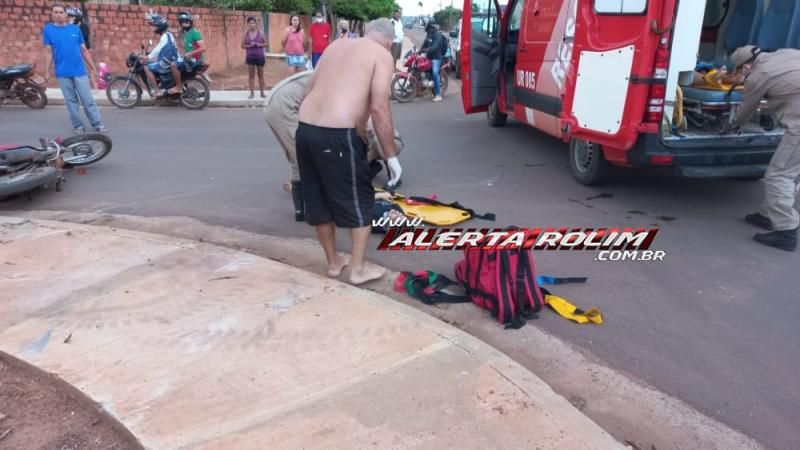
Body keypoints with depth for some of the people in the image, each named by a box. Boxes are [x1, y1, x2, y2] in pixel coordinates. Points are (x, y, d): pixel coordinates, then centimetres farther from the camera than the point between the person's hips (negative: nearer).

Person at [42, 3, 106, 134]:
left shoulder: (75, 29, 5)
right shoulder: (48, 29, 2)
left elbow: (84, 50, 9)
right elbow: (49, 51, 2)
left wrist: (93, 68, 7)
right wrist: (48, 71, -2)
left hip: (79, 71, 0)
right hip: (62, 72, 0)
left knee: (88, 99, 0)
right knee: (71, 101, 6)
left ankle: (98, 124, 5)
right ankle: (78, 125, 14)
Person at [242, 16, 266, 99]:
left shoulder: (260, 33, -1)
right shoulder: (246, 34, 1)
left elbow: (266, 43, 4)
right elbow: (242, 45, 3)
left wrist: (260, 45, -15)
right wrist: (249, 45, -15)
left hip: (260, 57, 0)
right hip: (250, 57, 1)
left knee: (261, 75, 5)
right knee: (251, 75, 1)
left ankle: (262, 93, 12)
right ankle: (252, 93, 5)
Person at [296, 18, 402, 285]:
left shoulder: (336, 45, 22)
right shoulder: (382, 55, 2)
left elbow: (308, 91, 20)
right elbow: (379, 108, -11)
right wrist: (391, 156, -6)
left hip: (305, 129, 7)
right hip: (337, 135, -7)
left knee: (319, 201, 17)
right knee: (359, 201, 9)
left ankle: (333, 263, 32)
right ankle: (358, 269, 18)